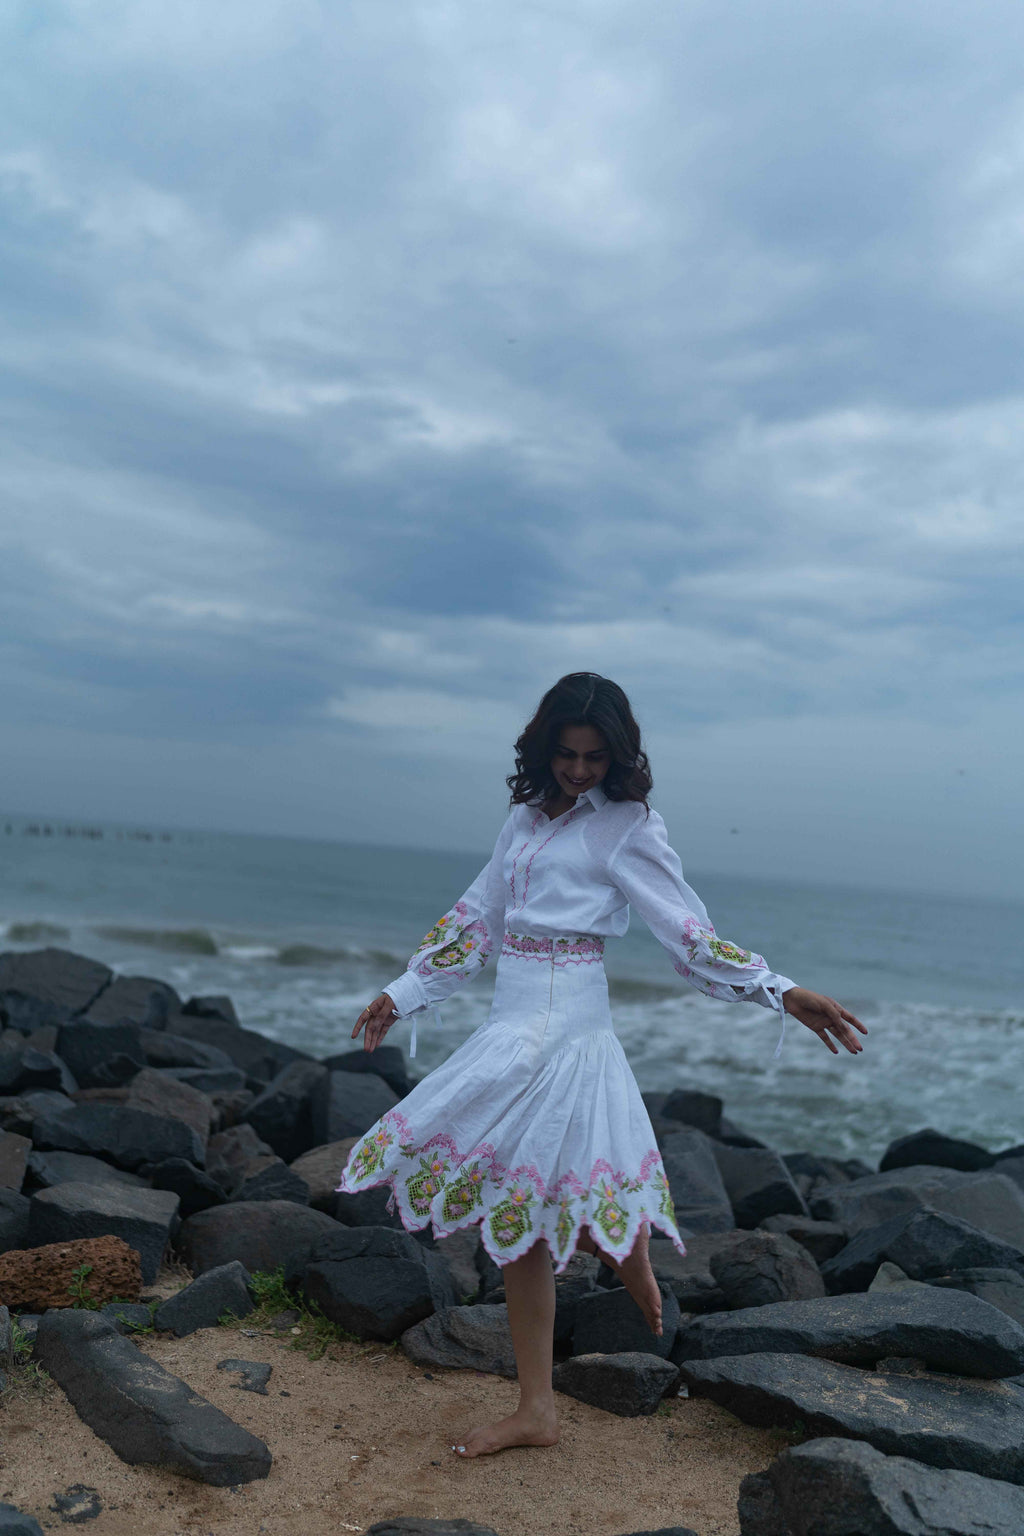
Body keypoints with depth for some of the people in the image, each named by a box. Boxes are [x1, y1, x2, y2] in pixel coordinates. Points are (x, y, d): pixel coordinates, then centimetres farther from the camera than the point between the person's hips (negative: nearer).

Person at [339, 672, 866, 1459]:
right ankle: (537, 1409, 21)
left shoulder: (626, 827, -5)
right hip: (516, 1024, 7)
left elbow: (691, 935, -5)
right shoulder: (526, 818, 12)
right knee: (518, 1210, 9)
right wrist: (402, 996, 22)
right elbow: (475, 920, 19)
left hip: (560, 1026, -6)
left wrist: (784, 994, -13)